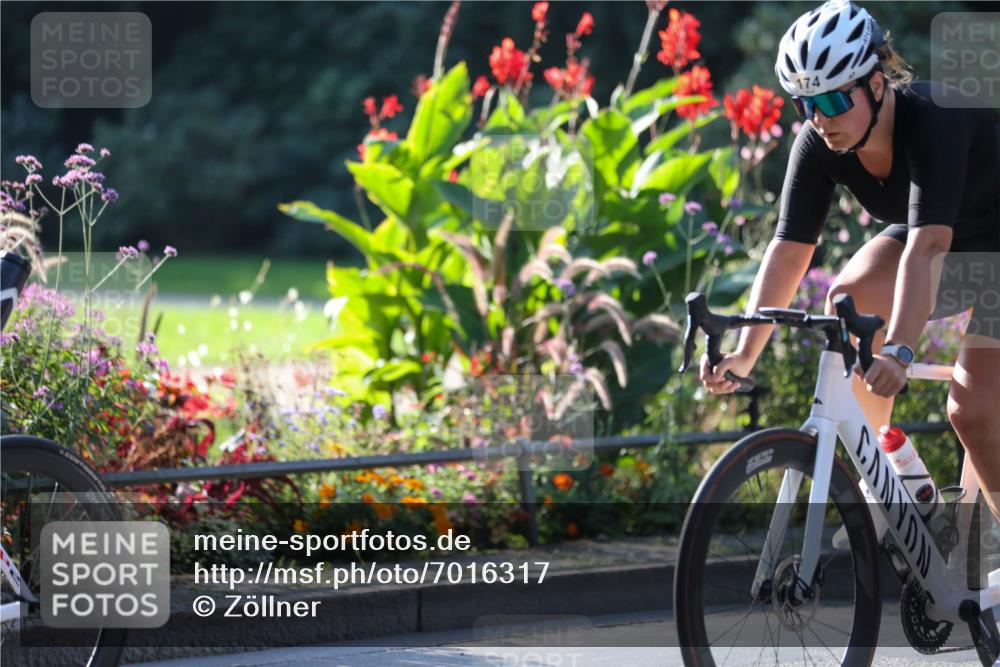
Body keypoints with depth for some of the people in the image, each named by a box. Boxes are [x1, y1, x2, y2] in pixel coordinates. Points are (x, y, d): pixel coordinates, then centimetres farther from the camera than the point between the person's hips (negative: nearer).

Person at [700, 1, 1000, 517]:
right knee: (849, 297, -23)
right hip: (930, 235, 6)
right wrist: (745, 353, -34)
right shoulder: (818, 144, -18)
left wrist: (898, 351, -59)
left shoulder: (935, 120, -36)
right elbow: (789, 249, -21)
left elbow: (926, 246, -47)